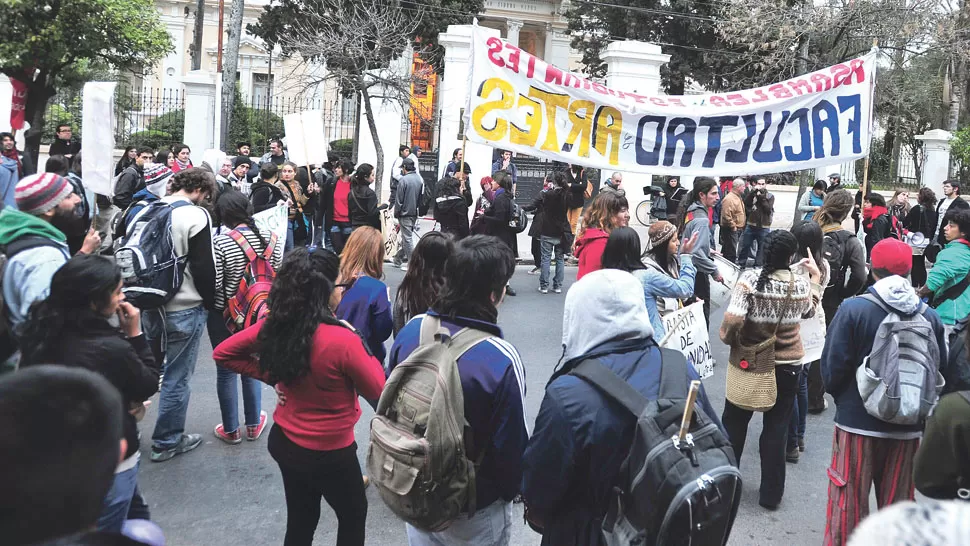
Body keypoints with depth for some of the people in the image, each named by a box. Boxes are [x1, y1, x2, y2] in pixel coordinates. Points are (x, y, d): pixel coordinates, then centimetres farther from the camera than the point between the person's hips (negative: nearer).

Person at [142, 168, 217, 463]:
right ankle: (168, 441, 14)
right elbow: (204, 267, -16)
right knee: (177, 377, 4)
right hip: (184, 309, -7)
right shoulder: (197, 216, -15)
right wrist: (209, 302, -1)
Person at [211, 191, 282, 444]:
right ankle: (253, 425, 30)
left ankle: (231, 430, 23)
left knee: (226, 370, 12)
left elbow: (213, 283, -19)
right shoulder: (271, 239, -7)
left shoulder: (220, 242, -19)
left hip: (225, 315, -4)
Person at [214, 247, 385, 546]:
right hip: (329, 453, -6)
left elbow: (223, 353, 3)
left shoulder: (273, 326, -12)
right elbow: (378, 391, -16)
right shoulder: (342, 340, -30)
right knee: (353, 515, 22)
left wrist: (271, 375, 0)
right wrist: (362, 347, -5)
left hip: (284, 441, 6)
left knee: (300, 521, 25)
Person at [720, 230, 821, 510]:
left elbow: (733, 320, -27)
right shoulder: (802, 285, -9)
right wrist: (816, 277, 20)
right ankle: (771, 493, 19)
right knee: (776, 427, 12)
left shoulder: (750, 279, -19)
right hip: (788, 364, 2)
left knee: (734, 422, 16)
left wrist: (730, 339, -7)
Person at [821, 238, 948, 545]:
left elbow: (832, 369, -12)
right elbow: (939, 373, 1)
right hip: (908, 428, 3)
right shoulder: (930, 317, -6)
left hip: (857, 423, -3)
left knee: (849, 504, 10)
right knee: (898, 507, 17)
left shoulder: (853, 310, -15)